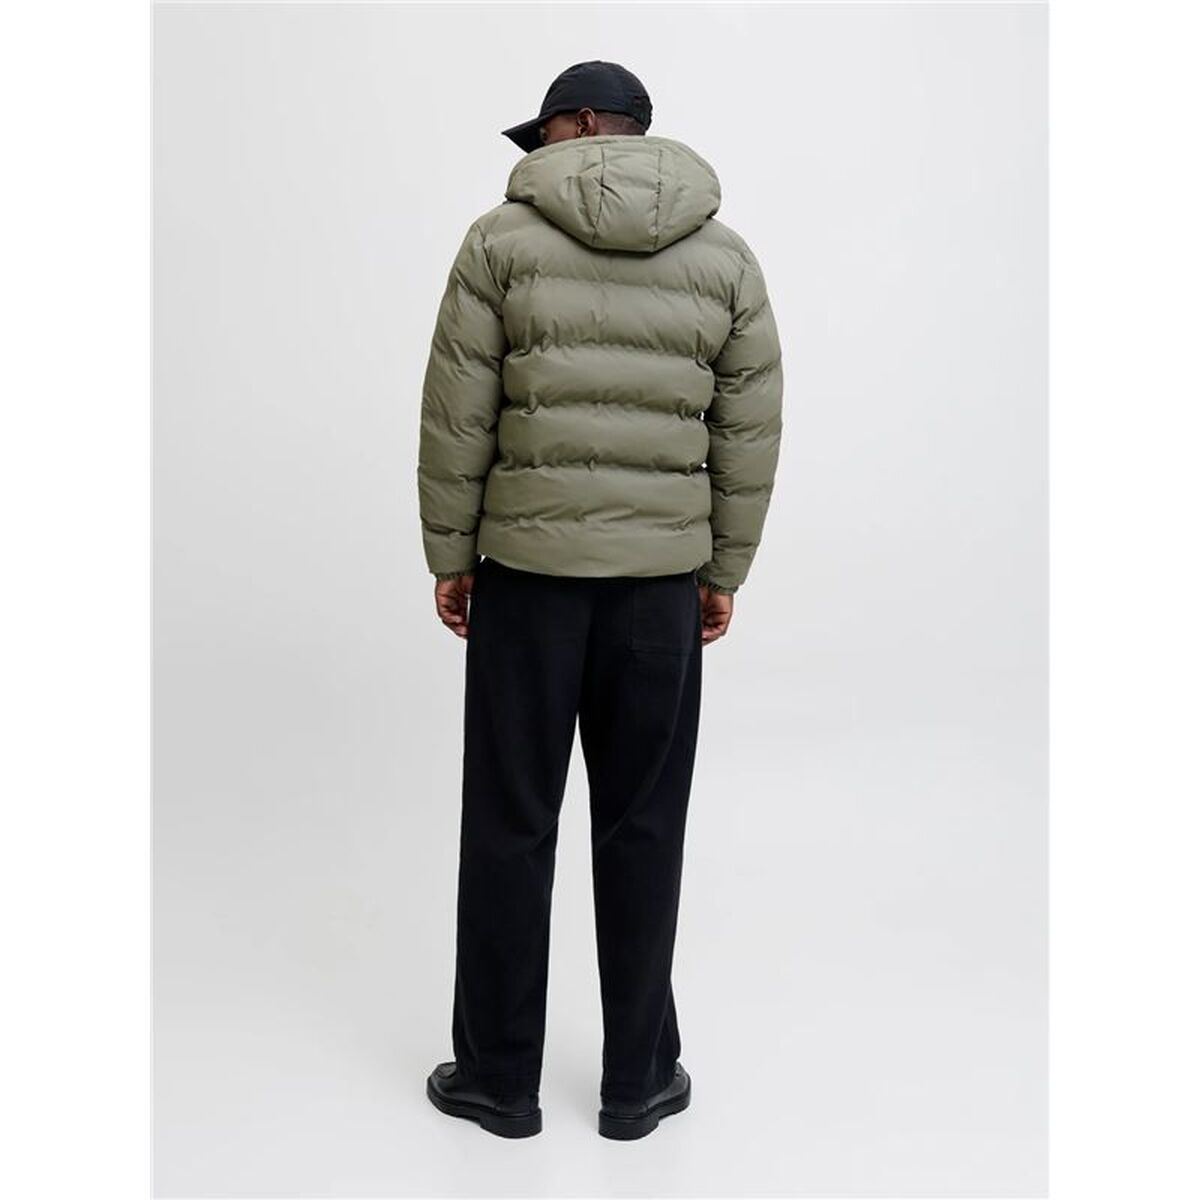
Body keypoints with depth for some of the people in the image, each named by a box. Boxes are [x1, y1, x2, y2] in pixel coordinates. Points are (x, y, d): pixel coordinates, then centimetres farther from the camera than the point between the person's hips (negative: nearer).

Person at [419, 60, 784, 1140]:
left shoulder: (504, 238, -2)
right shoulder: (727, 258, 6)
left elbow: (457, 418, -4)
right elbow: (749, 434, 5)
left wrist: (448, 556, 5)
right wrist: (724, 572, 12)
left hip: (525, 563, -2)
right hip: (663, 574, 2)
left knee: (510, 822, 8)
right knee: (641, 826, 10)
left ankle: (498, 1075, 20)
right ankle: (639, 1078, 22)